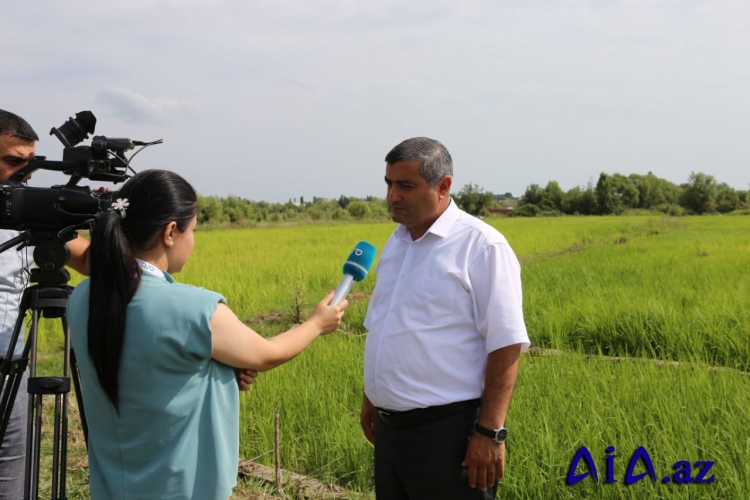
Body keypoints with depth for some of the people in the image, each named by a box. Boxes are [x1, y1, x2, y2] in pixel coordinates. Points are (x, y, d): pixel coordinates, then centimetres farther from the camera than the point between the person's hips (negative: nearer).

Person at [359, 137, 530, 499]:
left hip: (449, 431, -7)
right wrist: (370, 396, 20)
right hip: (390, 427, 7)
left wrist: (490, 432, -19)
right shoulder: (396, 243, 11)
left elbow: (506, 345, -16)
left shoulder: (481, 246, -13)